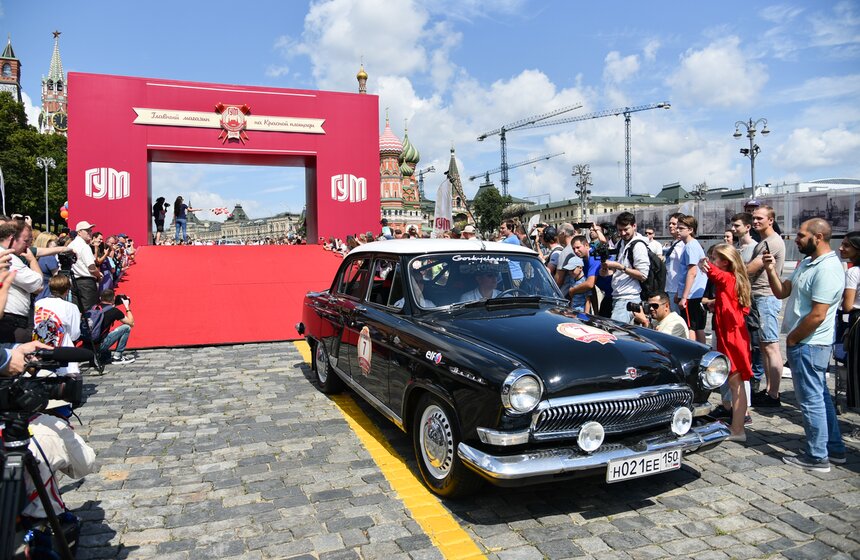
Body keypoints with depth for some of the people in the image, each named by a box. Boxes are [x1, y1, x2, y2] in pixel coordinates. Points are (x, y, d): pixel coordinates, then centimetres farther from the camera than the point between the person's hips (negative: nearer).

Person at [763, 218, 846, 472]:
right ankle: (834, 449, 31)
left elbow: (817, 315, -24)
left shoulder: (827, 269, -21)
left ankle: (817, 457, 11)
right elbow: (782, 292, 13)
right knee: (821, 396, 18)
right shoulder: (807, 263, 10)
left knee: (811, 400, 0)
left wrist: (792, 339, -12)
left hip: (809, 345, -10)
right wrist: (771, 270, -3)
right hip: (809, 344, 10)